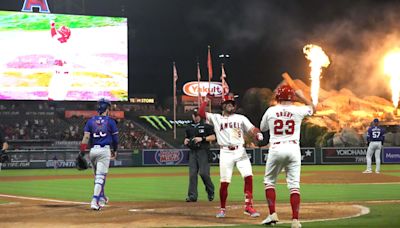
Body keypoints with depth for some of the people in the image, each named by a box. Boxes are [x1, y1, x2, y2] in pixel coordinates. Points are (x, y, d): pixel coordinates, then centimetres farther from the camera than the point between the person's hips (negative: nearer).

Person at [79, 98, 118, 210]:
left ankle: (102, 199, 29)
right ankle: (94, 201, -18)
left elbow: (86, 137, -3)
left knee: (98, 176, 19)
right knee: (100, 176, -7)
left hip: (92, 150, 4)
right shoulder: (110, 121, 2)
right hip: (105, 150, -4)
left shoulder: (90, 121, 8)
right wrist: (114, 150, 23)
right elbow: (115, 138, 6)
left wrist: (82, 153, -6)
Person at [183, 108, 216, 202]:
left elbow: (213, 137, -3)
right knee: (192, 173, -3)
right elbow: (186, 139, 25)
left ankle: (210, 191, 10)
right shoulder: (189, 128, 18)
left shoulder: (206, 126, 2)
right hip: (193, 152, 5)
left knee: (203, 172, -13)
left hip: (203, 151, -5)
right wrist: (186, 141, 2)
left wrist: (202, 138, -14)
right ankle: (192, 195, -3)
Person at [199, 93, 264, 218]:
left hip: (240, 151, 1)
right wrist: (207, 99, 1)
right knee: (224, 183, -2)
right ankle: (222, 209, 15)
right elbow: (201, 113, 1)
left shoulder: (241, 118, 13)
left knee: (248, 177, -13)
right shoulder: (216, 118, 11)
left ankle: (248, 206, -6)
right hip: (225, 153, -1)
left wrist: (258, 134, -19)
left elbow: (252, 129, 2)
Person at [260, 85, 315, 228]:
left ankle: (272, 214, 5)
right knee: (294, 185, 0)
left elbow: (262, 128, 19)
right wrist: (302, 96, 33)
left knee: (269, 181, 16)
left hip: (275, 149, 0)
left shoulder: (271, 111, 2)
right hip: (293, 148, 1)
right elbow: (313, 108, 24)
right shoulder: (298, 110, 3)